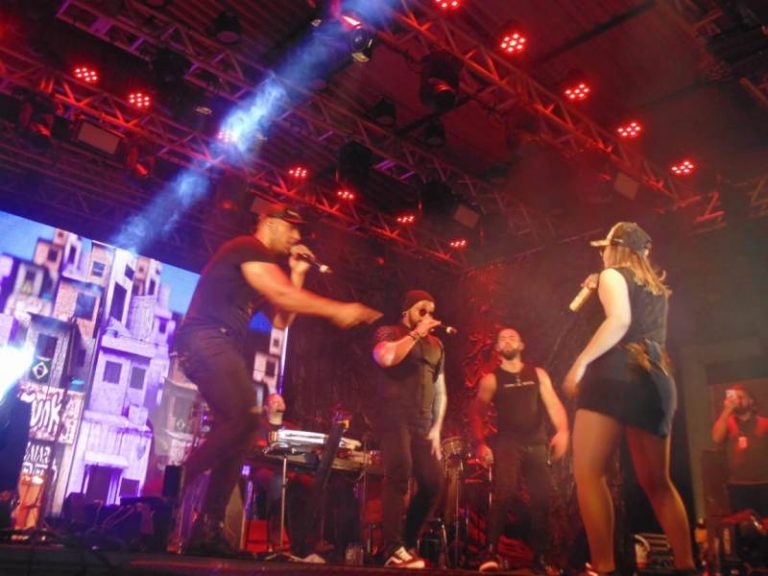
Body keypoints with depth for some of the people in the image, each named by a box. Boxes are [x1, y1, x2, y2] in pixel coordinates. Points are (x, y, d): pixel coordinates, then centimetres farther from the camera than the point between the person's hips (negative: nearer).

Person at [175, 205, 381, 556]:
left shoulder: (264, 265, 29)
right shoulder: (249, 248, -1)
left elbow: (281, 321, 24)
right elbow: (280, 294, -17)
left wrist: (298, 275, 19)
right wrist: (337, 310, -17)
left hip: (221, 346, 10)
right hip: (207, 339, -10)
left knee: (238, 428, 3)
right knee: (244, 419, -23)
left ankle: (207, 529, 3)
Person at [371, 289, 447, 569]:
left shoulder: (436, 345, 20)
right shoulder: (388, 333, 5)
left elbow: (440, 391, 19)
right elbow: (386, 358, -19)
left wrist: (436, 428, 8)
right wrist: (416, 333, -10)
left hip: (423, 425, 6)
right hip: (394, 418, -6)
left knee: (433, 483, 0)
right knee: (399, 476, -18)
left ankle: (408, 543, 15)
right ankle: (393, 549, -15)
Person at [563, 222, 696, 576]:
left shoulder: (613, 274, 3)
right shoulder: (656, 286, 26)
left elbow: (619, 321, -15)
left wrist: (580, 363, -16)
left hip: (617, 374, -8)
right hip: (656, 378, 8)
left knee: (588, 472, -10)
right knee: (656, 482, 14)